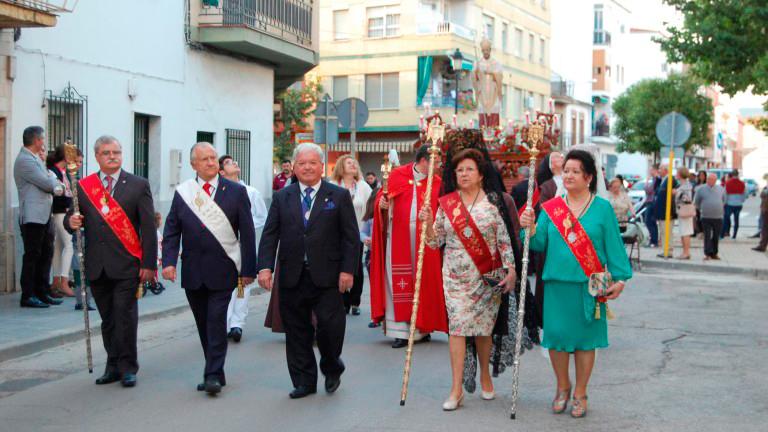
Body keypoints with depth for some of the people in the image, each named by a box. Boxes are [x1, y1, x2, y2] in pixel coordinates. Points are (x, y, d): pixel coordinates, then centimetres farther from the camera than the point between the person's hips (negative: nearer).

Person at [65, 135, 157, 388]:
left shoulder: (138, 185, 1)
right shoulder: (83, 187, 9)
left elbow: (148, 227, -2)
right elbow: (70, 219, 12)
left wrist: (149, 264, -7)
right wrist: (71, 222, -14)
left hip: (126, 265, -3)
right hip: (97, 266, 3)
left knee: (125, 317, -4)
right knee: (108, 319, 10)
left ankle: (128, 367, 6)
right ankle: (113, 365, 20)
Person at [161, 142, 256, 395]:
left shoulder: (236, 192, 0)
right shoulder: (182, 192, 6)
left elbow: (247, 233, 0)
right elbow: (171, 231, 6)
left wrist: (248, 269, -4)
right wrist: (169, 261, -9)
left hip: (222, 270, -3)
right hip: (192, 271, 3)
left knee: (216, 322, -8)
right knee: (203, 324, 9)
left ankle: (213, 375, -3)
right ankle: (215, 372, 20)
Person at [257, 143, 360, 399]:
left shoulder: (339, 196, 4)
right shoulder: (282, 198, 10)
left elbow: (351, 237, 1)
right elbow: (270, 235, 6)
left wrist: (348, 270, -8)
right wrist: (265, 266, -6)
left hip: (327, 276, -2)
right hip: (292, 277, 3)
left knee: (330, 325, -6)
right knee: (296, 331, 6)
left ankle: (331, 369, 21)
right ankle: (304, 381, 18)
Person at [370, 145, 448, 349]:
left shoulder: (437, 183, 7)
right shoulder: (396, 175, 4)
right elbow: (382, 199, 7)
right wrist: (382, 205, -14)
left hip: (424, 239, 1)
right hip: (398, 238, -1)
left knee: (423, 281, 3)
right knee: (399, 282, -2)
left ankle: (422, 328, 14)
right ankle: (400, 330, 0)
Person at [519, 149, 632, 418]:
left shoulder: (602, 208, 1)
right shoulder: (550, 208, 6)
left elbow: (613, 245, 1)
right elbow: (540, 244, 1)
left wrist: (619, 278, -3)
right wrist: (529, 228, -18)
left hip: (589, 285, -2)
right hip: (557, 284, 2)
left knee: (585, 337, 5)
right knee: (557, 335, 4)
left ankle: (580, 394, 20)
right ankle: (562, 387, 26)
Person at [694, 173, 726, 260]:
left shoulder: (721, 189, 7)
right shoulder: (701, 189, 1)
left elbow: (723, 201, 21)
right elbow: (696, 202, 10)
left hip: (718, 217, 2)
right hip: (706, 217, -2)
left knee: (716, 237, 7)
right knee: (707, 236, -5)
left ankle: (714, 253, 16)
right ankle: (707, 254, -4)